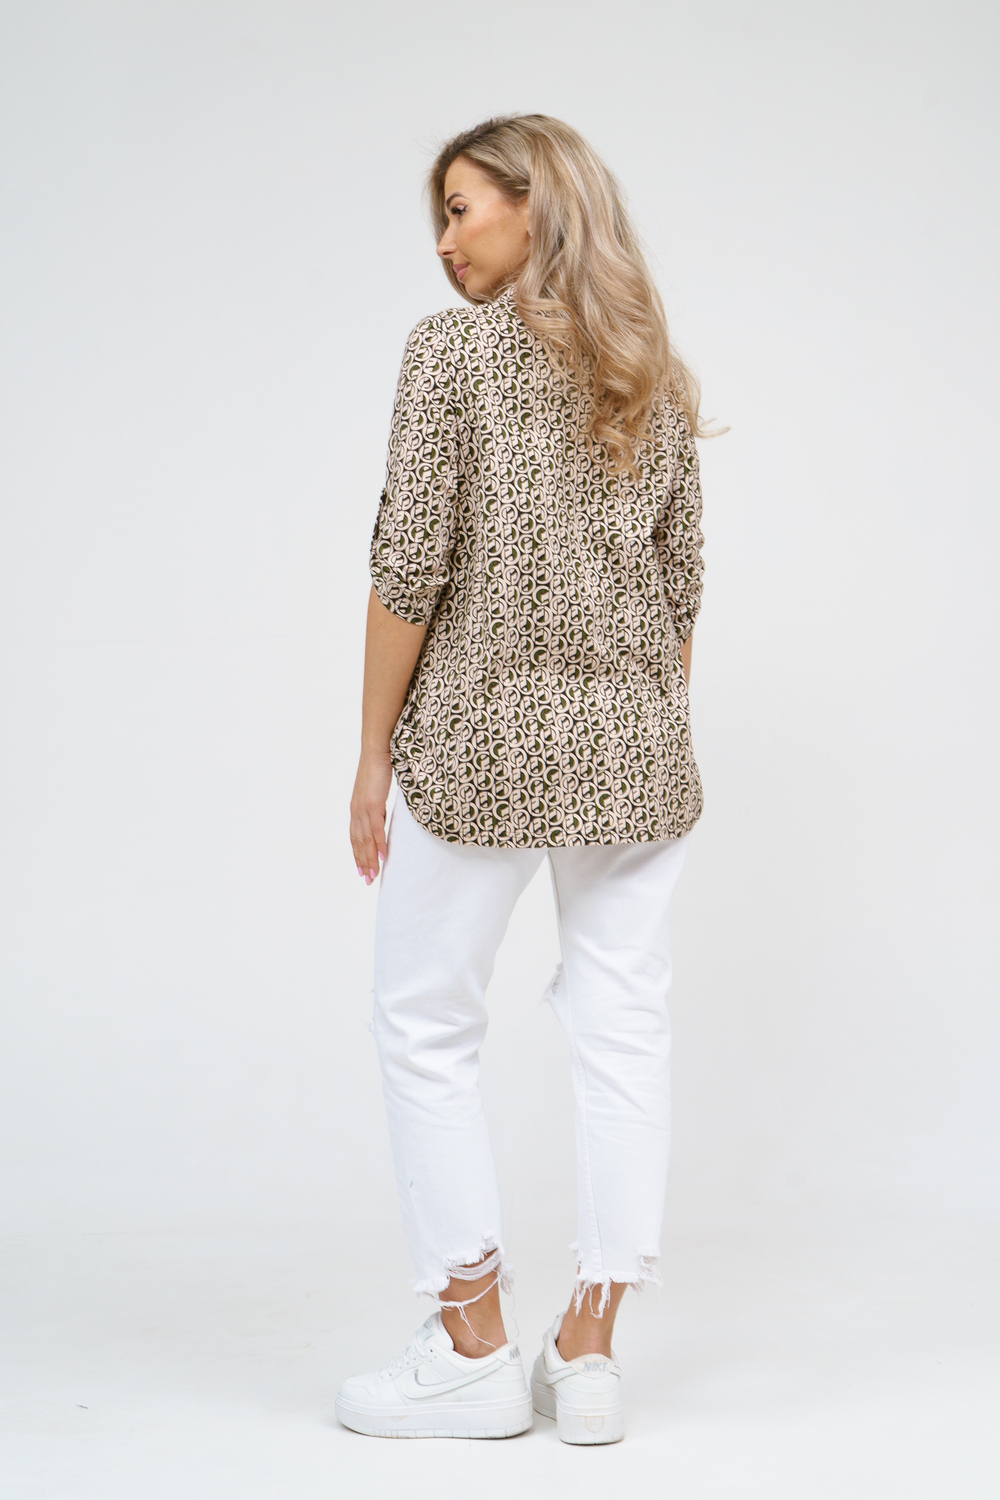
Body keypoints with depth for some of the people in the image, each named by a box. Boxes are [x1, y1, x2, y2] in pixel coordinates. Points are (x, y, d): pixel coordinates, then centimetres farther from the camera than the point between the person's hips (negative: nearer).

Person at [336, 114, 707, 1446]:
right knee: (623, 1034, 6)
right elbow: (680, 587, 12)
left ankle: (476, 1354, 11)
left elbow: (412, 566, -11)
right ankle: (589, 1356, 13)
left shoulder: (454, 348, -6)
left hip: (481, 738, -5)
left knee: (428, 1027, 8)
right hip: (638, 742, 6)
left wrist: (374, 752, -5)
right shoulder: (660, 376, 11)